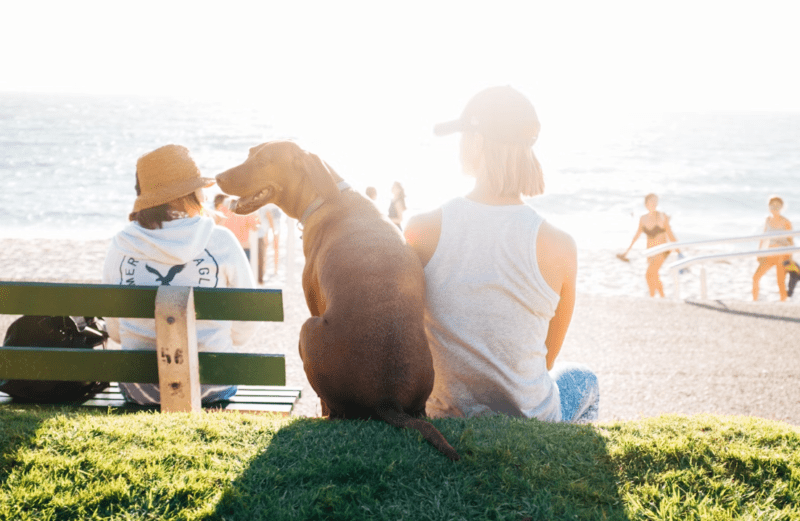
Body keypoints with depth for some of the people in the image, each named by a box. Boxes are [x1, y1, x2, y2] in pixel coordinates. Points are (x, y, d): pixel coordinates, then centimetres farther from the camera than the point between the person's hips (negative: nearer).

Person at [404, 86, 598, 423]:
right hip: (528, 420, -1)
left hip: (443, 418, 2)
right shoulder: (558, 246, -18)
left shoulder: (421, 230, -16)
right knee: (583, 379, 35)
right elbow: (548, 358, -3)